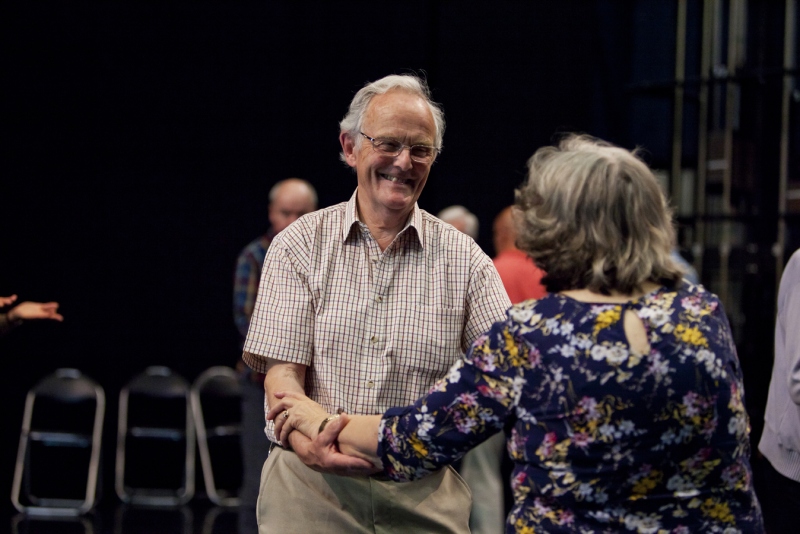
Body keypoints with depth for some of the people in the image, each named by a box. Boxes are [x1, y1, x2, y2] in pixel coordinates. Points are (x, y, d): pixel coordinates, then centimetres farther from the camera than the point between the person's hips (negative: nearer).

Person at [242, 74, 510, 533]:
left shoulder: (463, 259, 5)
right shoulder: (301, 245, 3)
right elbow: (282, 372, -5)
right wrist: (307, 439, -26)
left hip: (424, 495, 1)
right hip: (311, 487, -1)